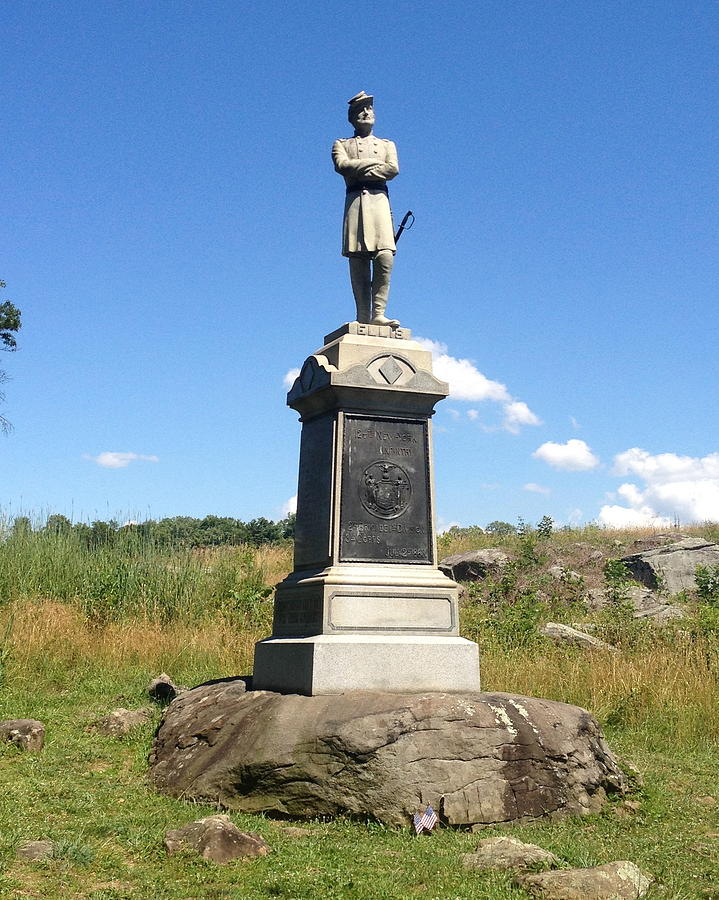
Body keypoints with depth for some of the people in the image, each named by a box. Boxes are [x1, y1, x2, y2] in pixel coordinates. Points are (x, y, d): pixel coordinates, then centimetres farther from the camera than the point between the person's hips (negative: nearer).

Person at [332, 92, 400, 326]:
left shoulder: (387, 144, 25)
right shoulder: (341, 144, 22)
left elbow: (394, 169, 3)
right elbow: (342, 165, -2)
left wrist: (358, 170, -1)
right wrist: (374, 162, 1)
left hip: (380, 201, 1)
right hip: (355, 201, -1)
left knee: (385, 257, -18)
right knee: (358, 261, -8)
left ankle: (378, 313, -18)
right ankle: (363, 318, -8)